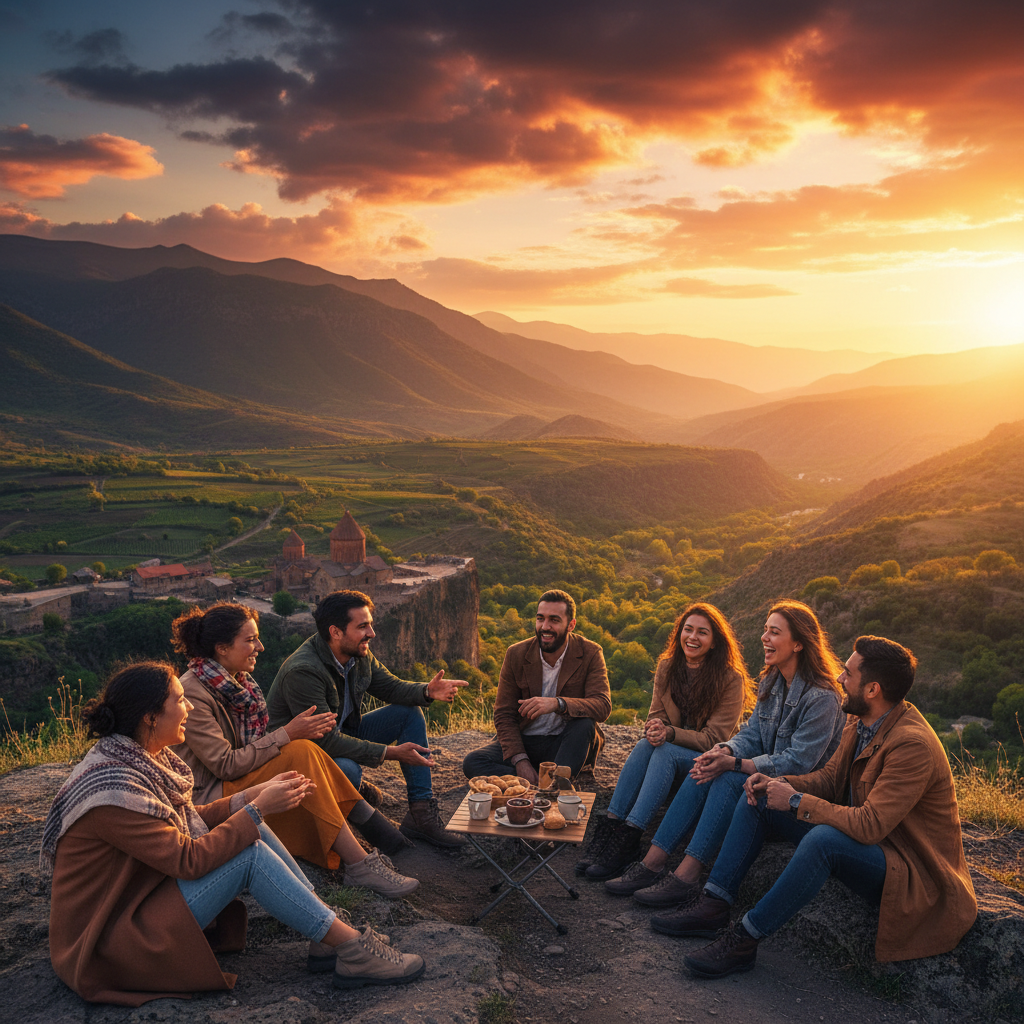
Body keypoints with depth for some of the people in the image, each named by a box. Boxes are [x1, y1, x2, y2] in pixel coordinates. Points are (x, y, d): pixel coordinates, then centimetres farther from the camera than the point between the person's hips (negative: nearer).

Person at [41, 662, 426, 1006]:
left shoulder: (139, 758, 2)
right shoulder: (114, 788, -27)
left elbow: (186, 823, 10)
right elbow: (188, 859, -26)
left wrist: (255, 794, 0)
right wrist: (258, 809, -20)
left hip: (140, 900, 9)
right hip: (109, 941, -9)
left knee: (247, 830, -2)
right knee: (249, 853, -19)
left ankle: (328, 937, -1)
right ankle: (353, 951, -12)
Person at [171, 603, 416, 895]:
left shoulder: (235, 682, 7)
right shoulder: (192, 694, -19)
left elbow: (251, 748, 8)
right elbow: (226, 765, -22)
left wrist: (298, 731, -7)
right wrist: (287, 734, -22)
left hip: (237, 783, 8)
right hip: (206, 798, -8)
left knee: (303, 749, -13)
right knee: (301, 753, -24)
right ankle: (358, 865, -25)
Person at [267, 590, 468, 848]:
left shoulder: (359, 656, -5)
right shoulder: (302, 671, -31)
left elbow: (391, 686, 7)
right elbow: (326, 740, -32)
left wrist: (427, 691, -16)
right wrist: (391, 753, -29)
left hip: (343, 734, 9)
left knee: (409, 712, 0)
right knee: (347, 769, -40)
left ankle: (422, 813, -4)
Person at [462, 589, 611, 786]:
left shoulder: (590, 653, -7)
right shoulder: (516, 655, -3)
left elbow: (603, 705, -21)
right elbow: (504, 715, -2)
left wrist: (557, 704, -39)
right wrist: (520, 760, -18)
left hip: (567, 744, -2)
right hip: (525, 742, 2)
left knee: (584, 724, -34)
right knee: (472, 762, -22)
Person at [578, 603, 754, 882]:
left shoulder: (731, 679, -13)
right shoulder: (667, 666, 3)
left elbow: (714, 738, -14)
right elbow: (656, 713, 7)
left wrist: (669, 733, -27)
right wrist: (654, 726, -19)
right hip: (669, 751, 4)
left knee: (664, 751, -33)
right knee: (645, 745, -29)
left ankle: (628, 838, -36)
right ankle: (611, 827, -34)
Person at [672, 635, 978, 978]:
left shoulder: (913, 744, -28)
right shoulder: (860, 722, 0)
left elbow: (869, 826, -33)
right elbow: (829, 778, 10)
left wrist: (796, 802, -23)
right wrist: (780, 783, -9)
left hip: (908, 870, -9)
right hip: (862, 832, 9)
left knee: (824, 838, -39)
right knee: (759, 798, 2)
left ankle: (743, 940, -26)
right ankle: (713, 905, -3)